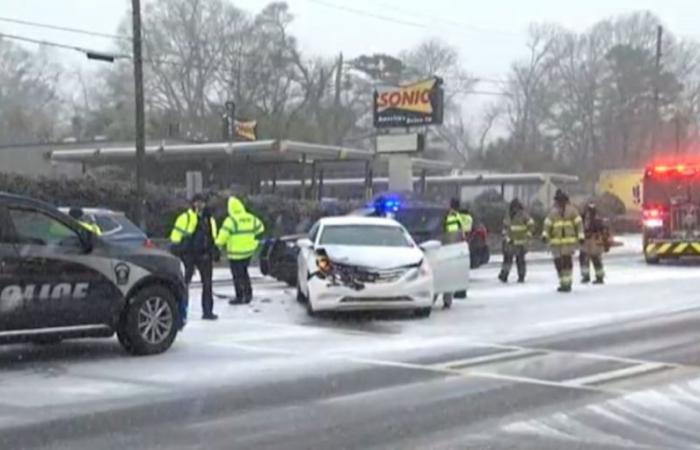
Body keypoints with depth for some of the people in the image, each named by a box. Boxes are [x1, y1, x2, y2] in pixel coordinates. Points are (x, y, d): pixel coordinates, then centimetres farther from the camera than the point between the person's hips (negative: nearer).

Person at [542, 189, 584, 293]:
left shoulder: (571, 210, 3)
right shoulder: (553, 212, 11)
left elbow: (579, 223, 2)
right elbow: (547, 224, 3)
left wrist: (581, 236, -6)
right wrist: (545, 234, -13)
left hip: (569, 241, -3)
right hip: (556, 242, 3)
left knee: (567, 262, -14)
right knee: (558, 263, 4)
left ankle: (567, 283, -11)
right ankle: (563, 283, 16)